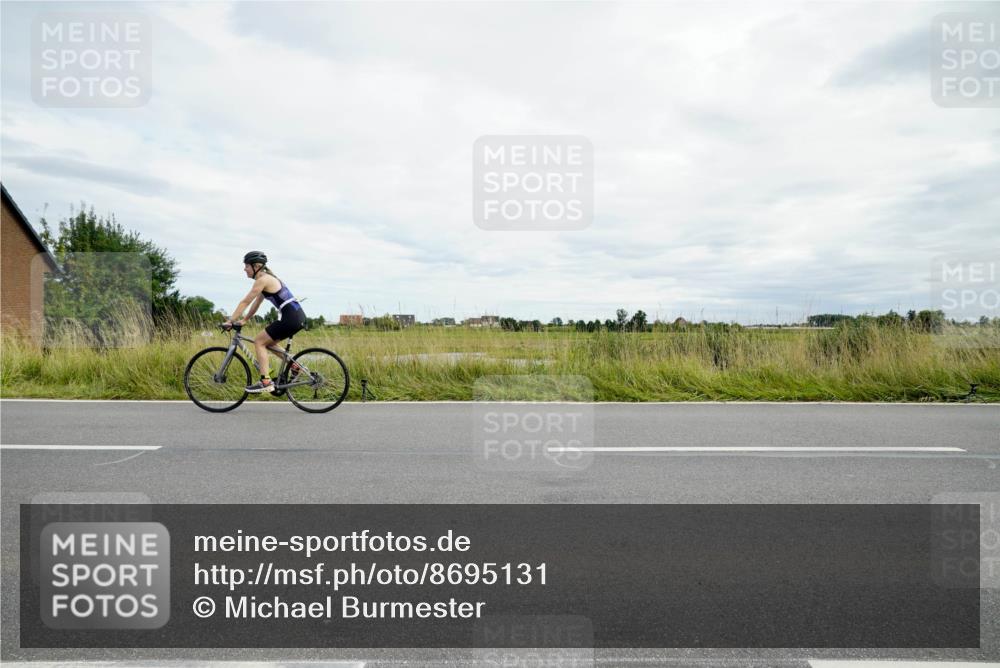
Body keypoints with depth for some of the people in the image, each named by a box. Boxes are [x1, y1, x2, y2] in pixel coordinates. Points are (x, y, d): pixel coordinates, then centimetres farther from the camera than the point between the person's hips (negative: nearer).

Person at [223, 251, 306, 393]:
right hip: (298, 316, 9)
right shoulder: (268, 278, 20)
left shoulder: (262, 280, -8)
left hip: (290, 317, -9)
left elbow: (245, 302, -8)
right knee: (267, 342, 21)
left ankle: (265, 382, -6)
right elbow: (256, 303, 25)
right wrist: (244, 320, 25)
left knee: (259, 342, -1)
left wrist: (230, 321, -5)